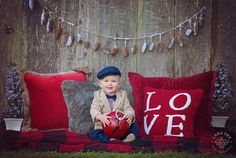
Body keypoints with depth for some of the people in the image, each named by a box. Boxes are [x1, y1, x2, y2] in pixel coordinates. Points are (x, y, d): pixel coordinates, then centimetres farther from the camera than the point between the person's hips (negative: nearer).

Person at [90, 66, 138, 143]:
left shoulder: (123, 94, 2)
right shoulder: (98, 95, -1)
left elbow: (128, 109, -4)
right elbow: (94, 109, -12)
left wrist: (129, 115, -29)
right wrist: (100, 116, -36)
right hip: (103, 127, -1)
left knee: (134, 127, -18)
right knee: (94, 134, -27)